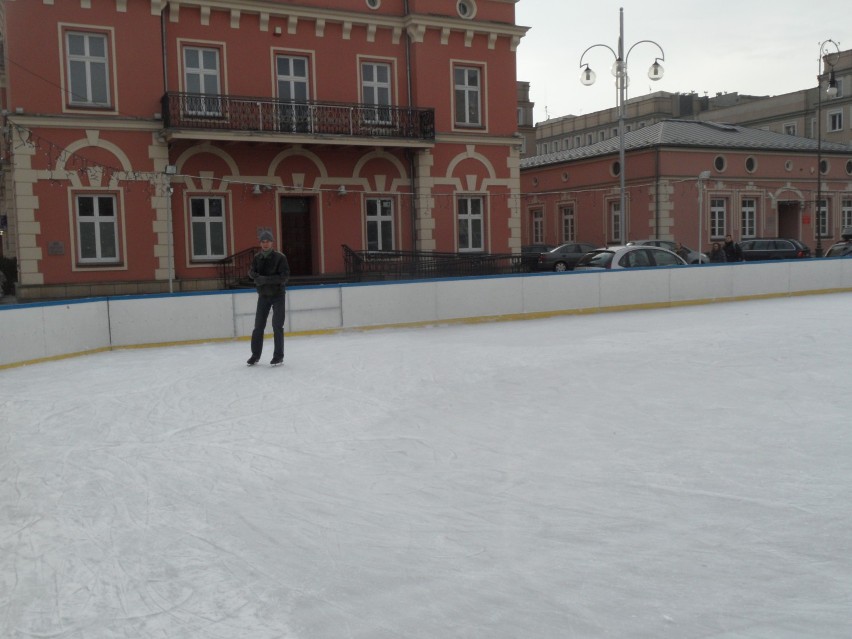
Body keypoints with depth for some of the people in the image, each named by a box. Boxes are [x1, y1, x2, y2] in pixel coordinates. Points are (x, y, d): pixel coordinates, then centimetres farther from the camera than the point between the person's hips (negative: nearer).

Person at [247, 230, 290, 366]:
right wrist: (258, 277, -23)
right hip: (263, 296, 4)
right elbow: (251, 271, -1)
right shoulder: (257, 258, 5)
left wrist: (266, 279, -24)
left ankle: (279, 356, 5)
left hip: (277, 295, -4)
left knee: (277, 326, -3)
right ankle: (255, 355, 14)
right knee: (258, 326, 5)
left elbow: (285, 276, -16)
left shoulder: (280, 257, -10)